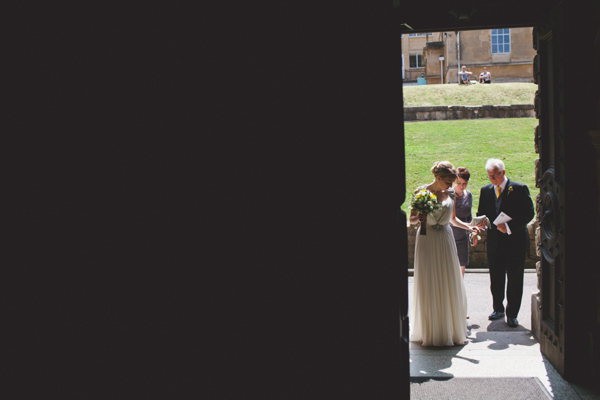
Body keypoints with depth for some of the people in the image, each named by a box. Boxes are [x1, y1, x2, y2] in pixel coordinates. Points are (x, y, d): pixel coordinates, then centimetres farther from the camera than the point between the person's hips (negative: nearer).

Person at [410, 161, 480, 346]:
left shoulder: (450, 193, 6)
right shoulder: (421, 192, -5)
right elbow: (412, 218, 0)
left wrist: (468, 227, 5)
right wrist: (419, 218, -22)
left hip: (445, 240, 4)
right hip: (427, 240, -3)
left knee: (449, 284, 3)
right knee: (428, 286, -1)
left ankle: (450, 328, 14)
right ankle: (430, 331, 7)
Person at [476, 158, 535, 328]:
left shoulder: (520, 189, -6)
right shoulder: (485, 190, 8)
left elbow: (529, 213, -9)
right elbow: (481, 212, 14)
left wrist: (509, 227, -18)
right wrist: (483, 220, -10)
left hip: (516, 241, -4)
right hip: (494, 242, 4)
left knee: (514, 279, 1)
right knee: (496, 279, 11)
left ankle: (512, 314, 12)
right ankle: (498, 309, 28)